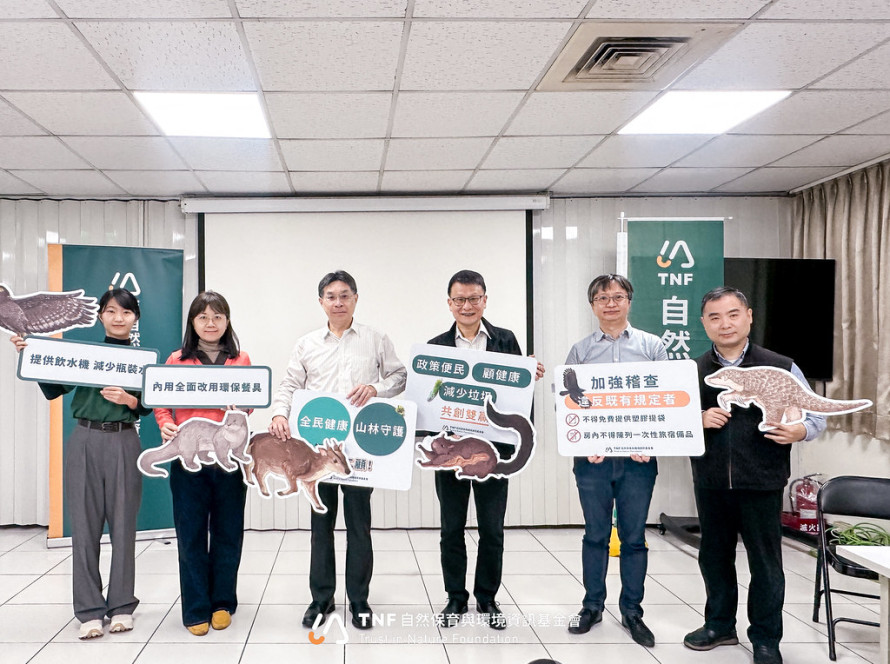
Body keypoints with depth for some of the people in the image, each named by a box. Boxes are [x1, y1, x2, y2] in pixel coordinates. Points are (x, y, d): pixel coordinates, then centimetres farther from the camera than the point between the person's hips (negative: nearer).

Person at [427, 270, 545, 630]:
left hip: (493, 447, -1)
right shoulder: (436, 346, 4)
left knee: (492, 529, 8)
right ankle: (456, 597, 25)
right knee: (452, 529, 10)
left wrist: (532, 377, -17)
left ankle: (487, 597, 24)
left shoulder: (506, 340, 2)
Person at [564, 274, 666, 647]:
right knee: (595, 534, 10)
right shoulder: (580, 351, 5)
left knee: (634, 537, 7)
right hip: (593, 458, 0)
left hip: (639, 458, 0)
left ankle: (632, 611, 20)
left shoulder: (652, 346, 5)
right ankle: (592, 606, 24)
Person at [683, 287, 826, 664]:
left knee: (765, 562, 6)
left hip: (762, 483, -2)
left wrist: (799, 431, -20)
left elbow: (816, 415, 2)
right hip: (710, 483, 3)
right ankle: (719, 625, 34)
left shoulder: (781, 368, -1)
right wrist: (700, 420, -12)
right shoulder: (692, 372, 5)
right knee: (714, 555, 15)